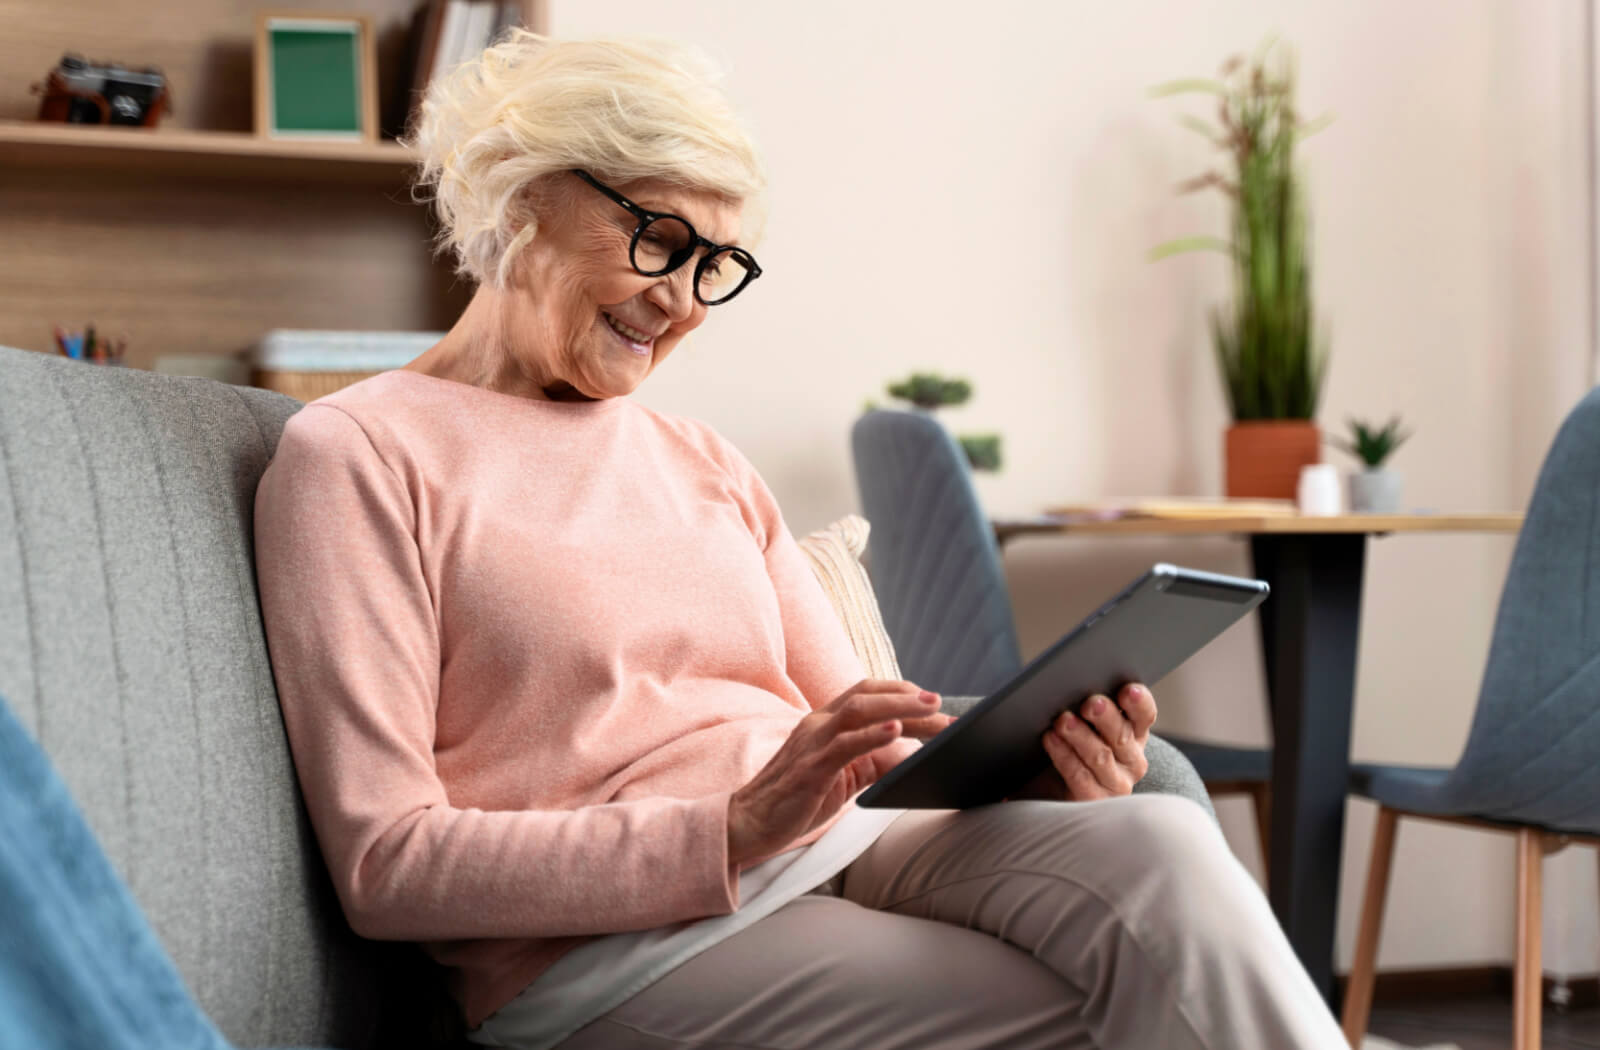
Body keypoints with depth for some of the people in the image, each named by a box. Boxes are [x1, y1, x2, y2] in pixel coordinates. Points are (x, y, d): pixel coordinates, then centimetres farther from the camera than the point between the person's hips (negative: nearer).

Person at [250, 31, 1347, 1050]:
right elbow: (387, 865, -8)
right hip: (611, 940, -6)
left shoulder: (709, 466, 23)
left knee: (1161, 843, -25)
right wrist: (736, 831, -18)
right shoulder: (356, 454, 2)